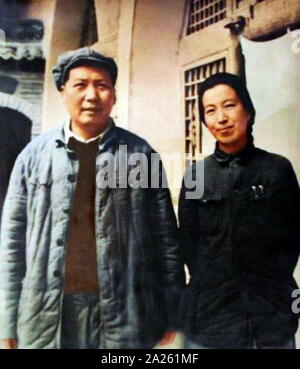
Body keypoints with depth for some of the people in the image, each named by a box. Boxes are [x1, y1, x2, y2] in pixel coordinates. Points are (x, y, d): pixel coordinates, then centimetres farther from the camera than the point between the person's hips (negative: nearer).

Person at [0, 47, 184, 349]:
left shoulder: (140, 153, 0)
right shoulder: (35, 154, 4)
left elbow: (165, 236, 1)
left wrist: (170, 314, 2)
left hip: (124, 310, -1)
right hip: (47, 313, 2)